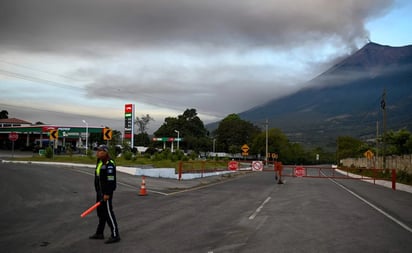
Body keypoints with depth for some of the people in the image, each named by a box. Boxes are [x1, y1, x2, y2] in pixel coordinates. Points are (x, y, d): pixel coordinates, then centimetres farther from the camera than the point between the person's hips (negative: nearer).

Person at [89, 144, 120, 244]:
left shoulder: (109, 164, -19)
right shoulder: (99, 162, 14)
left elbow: (111, 180, -23)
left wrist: (107, 194, -24)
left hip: (106, 192, -10)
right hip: (99, 191, 10)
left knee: (108, 213, -7)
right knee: (100, 212, 17)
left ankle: (115, 235, -1)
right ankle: (99, 233, 29)